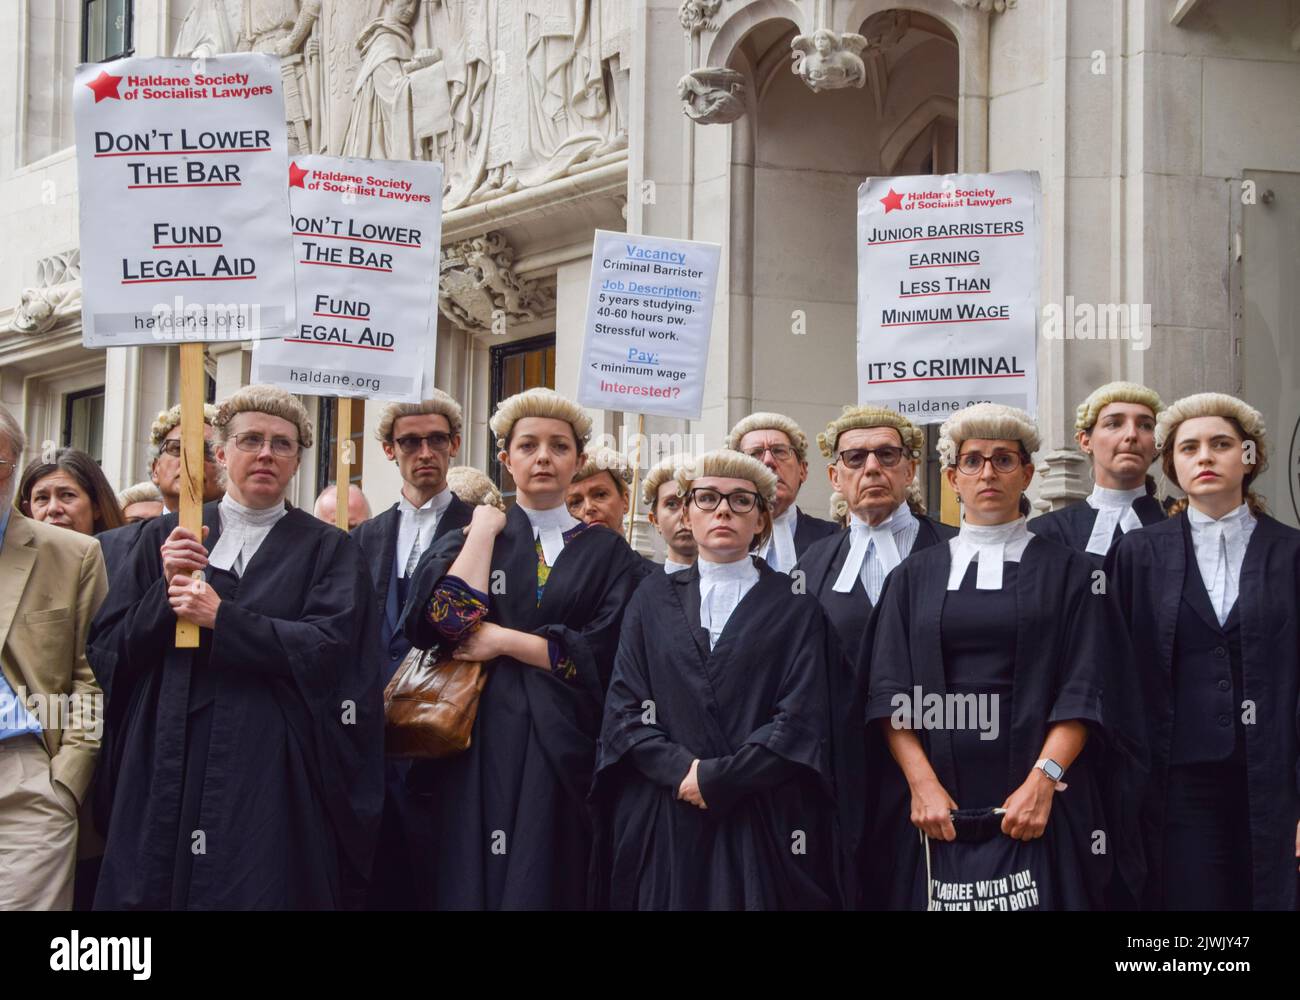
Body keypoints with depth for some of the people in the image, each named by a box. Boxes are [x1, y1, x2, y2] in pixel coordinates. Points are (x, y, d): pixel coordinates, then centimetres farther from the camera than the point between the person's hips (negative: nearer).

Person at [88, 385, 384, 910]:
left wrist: (221, 619, -14)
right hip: (168, 766, 2)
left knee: (264, 890, -3)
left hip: (273, 772, -2)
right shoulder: (164, 537, 11)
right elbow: (106, 648, 7)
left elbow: (330, 649, -9)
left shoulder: (327, 549, 5)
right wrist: (164, 592, -10)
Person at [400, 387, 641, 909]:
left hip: (562, 750, 0)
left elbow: (603, 655, -6)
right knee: (473, 883, 1)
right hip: (481, 747, 0)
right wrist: (485, 530, -4)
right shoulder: (468, 539, 9)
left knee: (550, 883, 2)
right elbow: (446, 622, -11)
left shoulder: (606, 551, 7)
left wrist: (503, 640, -9)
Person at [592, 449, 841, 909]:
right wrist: (682, 771, -13)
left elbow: (801, 720, -6)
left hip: (764, 823, -2)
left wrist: (715, 779, -14)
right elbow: (623, 707, 3)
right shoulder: (654, 598, 11)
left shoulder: (795, 606, 4)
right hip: (662, 823, 2)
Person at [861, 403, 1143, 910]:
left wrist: (1043, 782, -15)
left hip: (1037, 806, -1)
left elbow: (1083, 691, -2)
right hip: (937, 811, 1)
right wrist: (922, 783, -11)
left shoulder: (1065, 571, 7)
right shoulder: (914, 575, 12)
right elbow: (889, 693, 3)